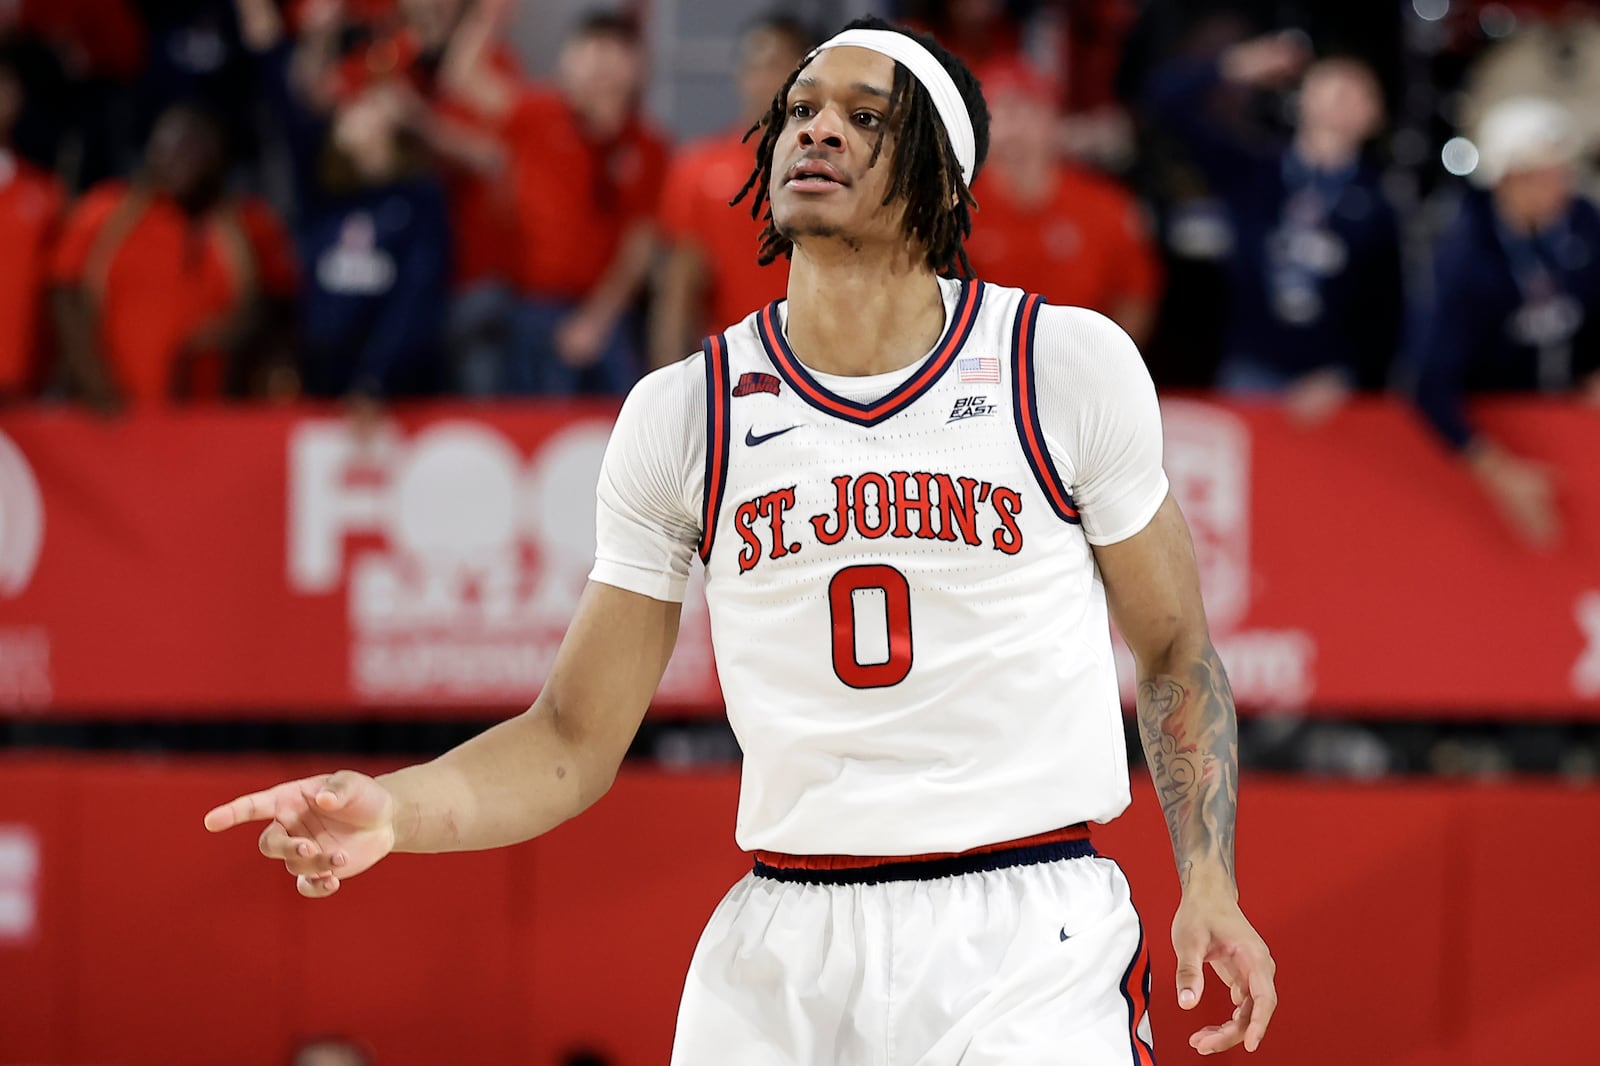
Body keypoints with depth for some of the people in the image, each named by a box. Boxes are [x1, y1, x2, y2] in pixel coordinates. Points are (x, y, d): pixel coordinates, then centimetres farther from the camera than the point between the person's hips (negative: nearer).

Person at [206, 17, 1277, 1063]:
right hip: (782, 962, 2)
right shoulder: (684, 413, 5)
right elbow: (573, 744, 7)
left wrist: (1209, 881, -2)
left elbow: (1174, 648, 11)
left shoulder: (1069, 363, 1)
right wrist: (390, 811, -11)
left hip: (1026, 944, -2)